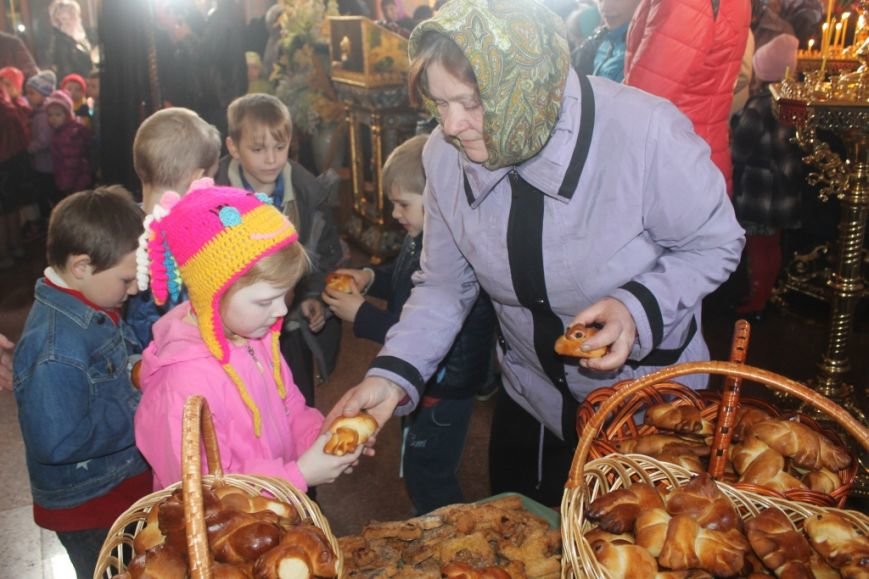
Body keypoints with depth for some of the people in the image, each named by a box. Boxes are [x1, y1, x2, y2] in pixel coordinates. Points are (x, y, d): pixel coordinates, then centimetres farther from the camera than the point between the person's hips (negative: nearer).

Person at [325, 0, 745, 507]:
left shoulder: (646, 132, -31)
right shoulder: (445, 154, -16)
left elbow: (716, 244, -15)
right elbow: (445, 284, -7)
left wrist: (640, 306, -33)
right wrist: (394, 374, -20)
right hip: (533, 401, 4)